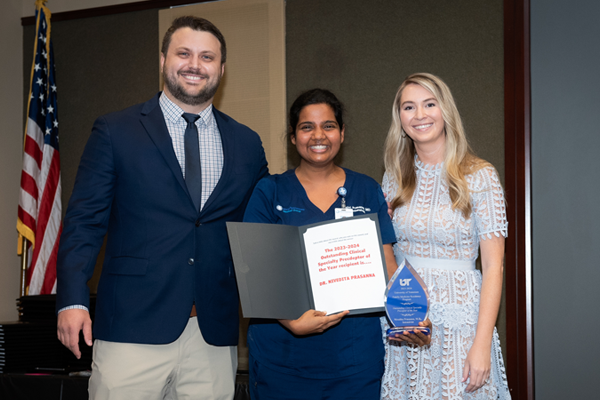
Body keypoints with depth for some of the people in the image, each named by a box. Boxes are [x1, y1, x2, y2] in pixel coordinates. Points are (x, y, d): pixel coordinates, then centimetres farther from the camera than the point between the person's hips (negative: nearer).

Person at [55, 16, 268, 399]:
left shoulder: (247, 144, 12)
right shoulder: (114, 132, 4)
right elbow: (85, 220, 0)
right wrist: (73, 300, -11)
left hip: (215, 336, 3)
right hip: (133, 327, -2)